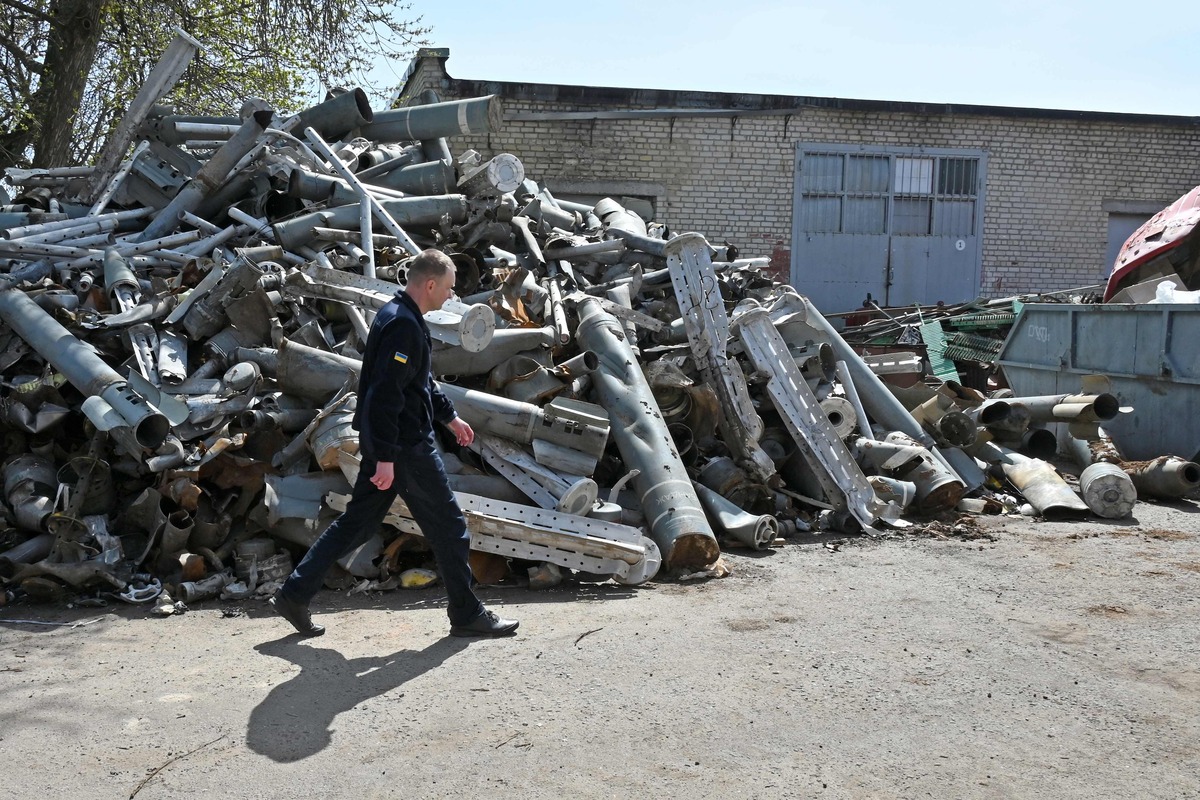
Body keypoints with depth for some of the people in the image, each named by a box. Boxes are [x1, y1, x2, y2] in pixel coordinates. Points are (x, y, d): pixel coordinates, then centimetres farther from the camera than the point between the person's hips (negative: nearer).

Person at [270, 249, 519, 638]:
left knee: (357, 522, 15)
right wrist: (385, 458, -27)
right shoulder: (404, 325, -20)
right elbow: (386, 394, -26)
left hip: (385, 444, 10)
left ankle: (294, 594, 18)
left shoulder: (398, 315, 14)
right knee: (448, 526, 1)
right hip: (405, 446, -10)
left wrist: (449, 416, 31)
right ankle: (467, 614, 12)